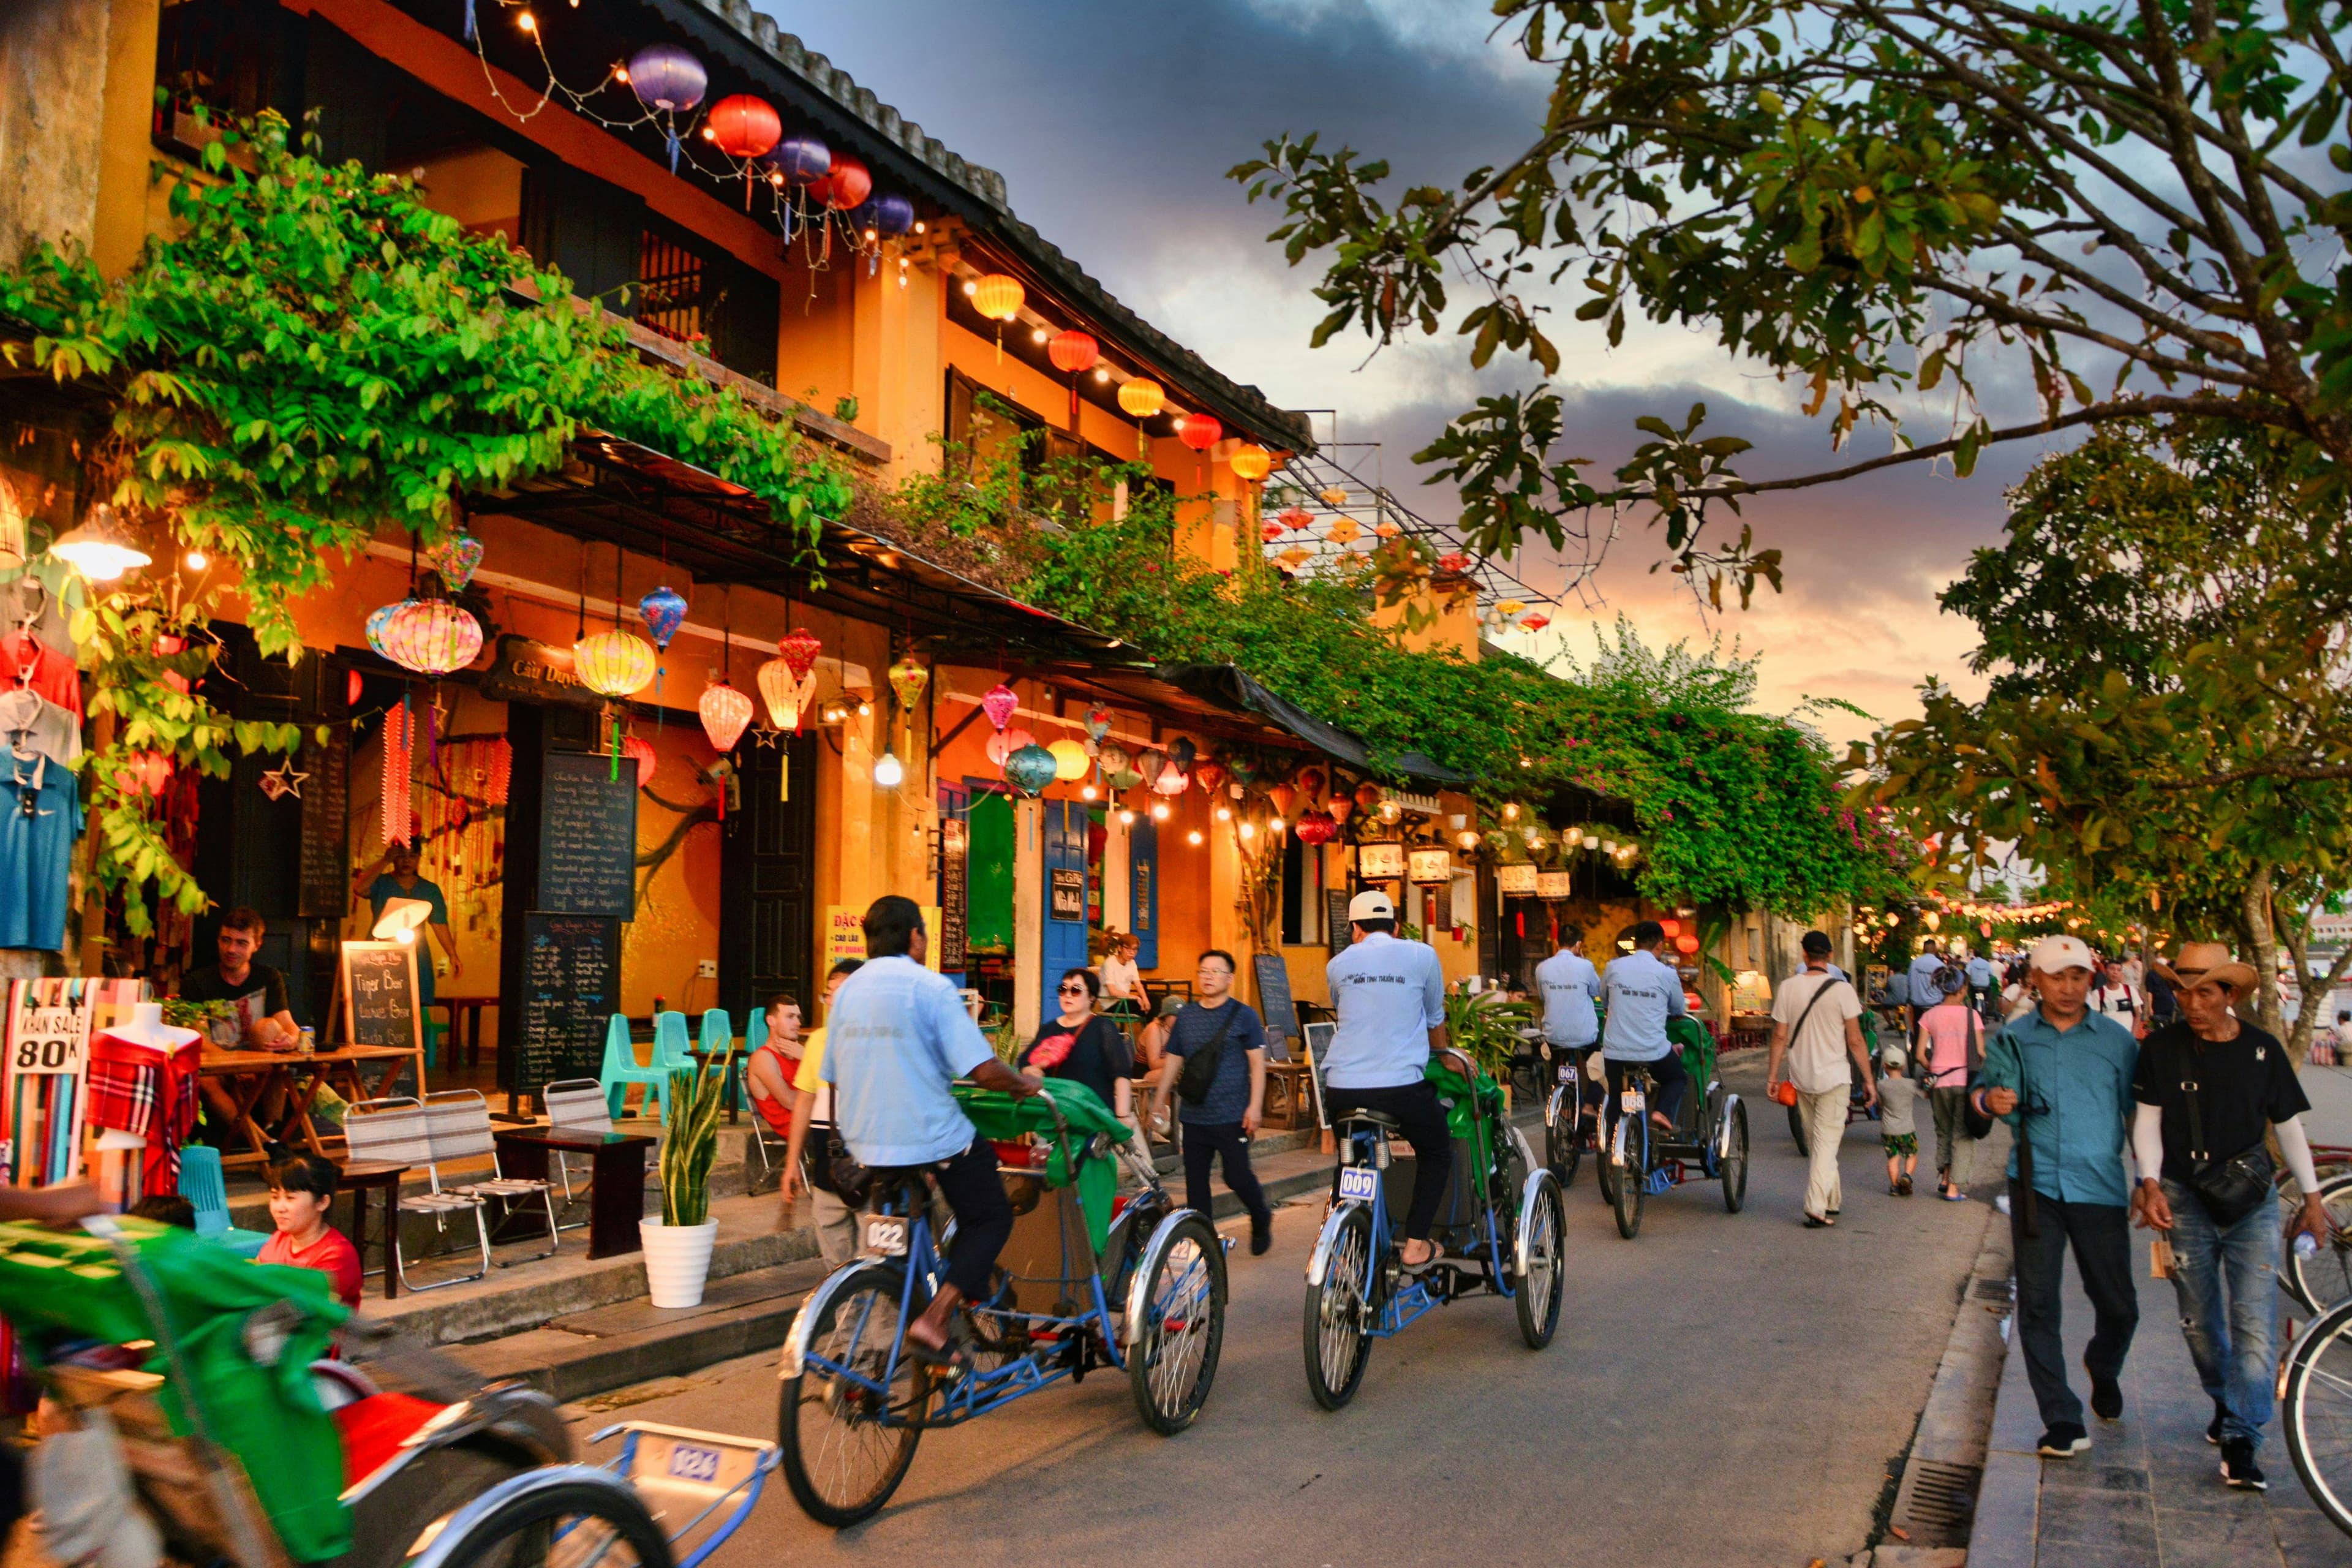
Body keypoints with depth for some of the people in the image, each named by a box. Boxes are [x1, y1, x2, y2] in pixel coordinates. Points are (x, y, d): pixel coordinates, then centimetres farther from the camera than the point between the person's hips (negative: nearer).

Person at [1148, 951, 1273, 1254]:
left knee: (1237, 1177, -3)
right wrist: (1159, 1102, 13)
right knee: (1195, 1181, 6)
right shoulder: (1186, 1016, 10)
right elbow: (1173, 1061, 16)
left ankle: (1262, 1219, 25)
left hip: (1232, 1116, -4)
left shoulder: (1243, 1015, -2)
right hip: (1193, 1116, 4)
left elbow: (1257, 1063, -4)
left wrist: (1255, 1106, -12)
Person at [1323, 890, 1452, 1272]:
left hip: (1342, 1086, 3)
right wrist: (1443, 1055, 39)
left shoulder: (1338, 965, 13)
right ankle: (1415, 1245, 13)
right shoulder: (1422, 955, 6)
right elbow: (1435, 1019, 19)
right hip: (1402, 1084, -3)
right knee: (1436, 1154, 21)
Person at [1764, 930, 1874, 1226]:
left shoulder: (1788, 987, -2)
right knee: (1826, 1142, -1)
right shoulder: (1842, 990, -10)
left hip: (1801, 1079, 3)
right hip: (1834, 1077, -3)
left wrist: (1772, 1075, 6)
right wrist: (1869, 1080, 1)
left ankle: (1832, 1201, 27)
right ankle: (1817, 1209, -9)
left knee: (1815, 1143, 17)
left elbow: (1780, 1037, -1)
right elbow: (1855, 1041, -8)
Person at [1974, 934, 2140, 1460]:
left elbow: (2138, 1115, 10)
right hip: (2037, 1185, 0)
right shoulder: (2012, 1037, 6)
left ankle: (2103, 1369, 42)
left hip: (2101, 1186, 0)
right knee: (2038, 1304, -1)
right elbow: (1988, 1089, 7)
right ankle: (2063, 1421, 8)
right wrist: (1990, 1099, -17)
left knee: (2118, 1305, 8)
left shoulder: (2118, 1040, 6)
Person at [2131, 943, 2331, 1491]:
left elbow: (2289, 1126, 10)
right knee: (2200, 1320, 11)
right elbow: (2147, 1121, -2)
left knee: (2255, 1322, -10)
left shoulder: (2263, 1049, 0)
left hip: (2251, 1201, 0)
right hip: (2186, 1201, 0)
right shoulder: (2161, 1048, -4)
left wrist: (2312, 1197, 11)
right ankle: (2224, 1402, 35)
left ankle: (2240, 1438, -5)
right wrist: (2151, 1184, -14)